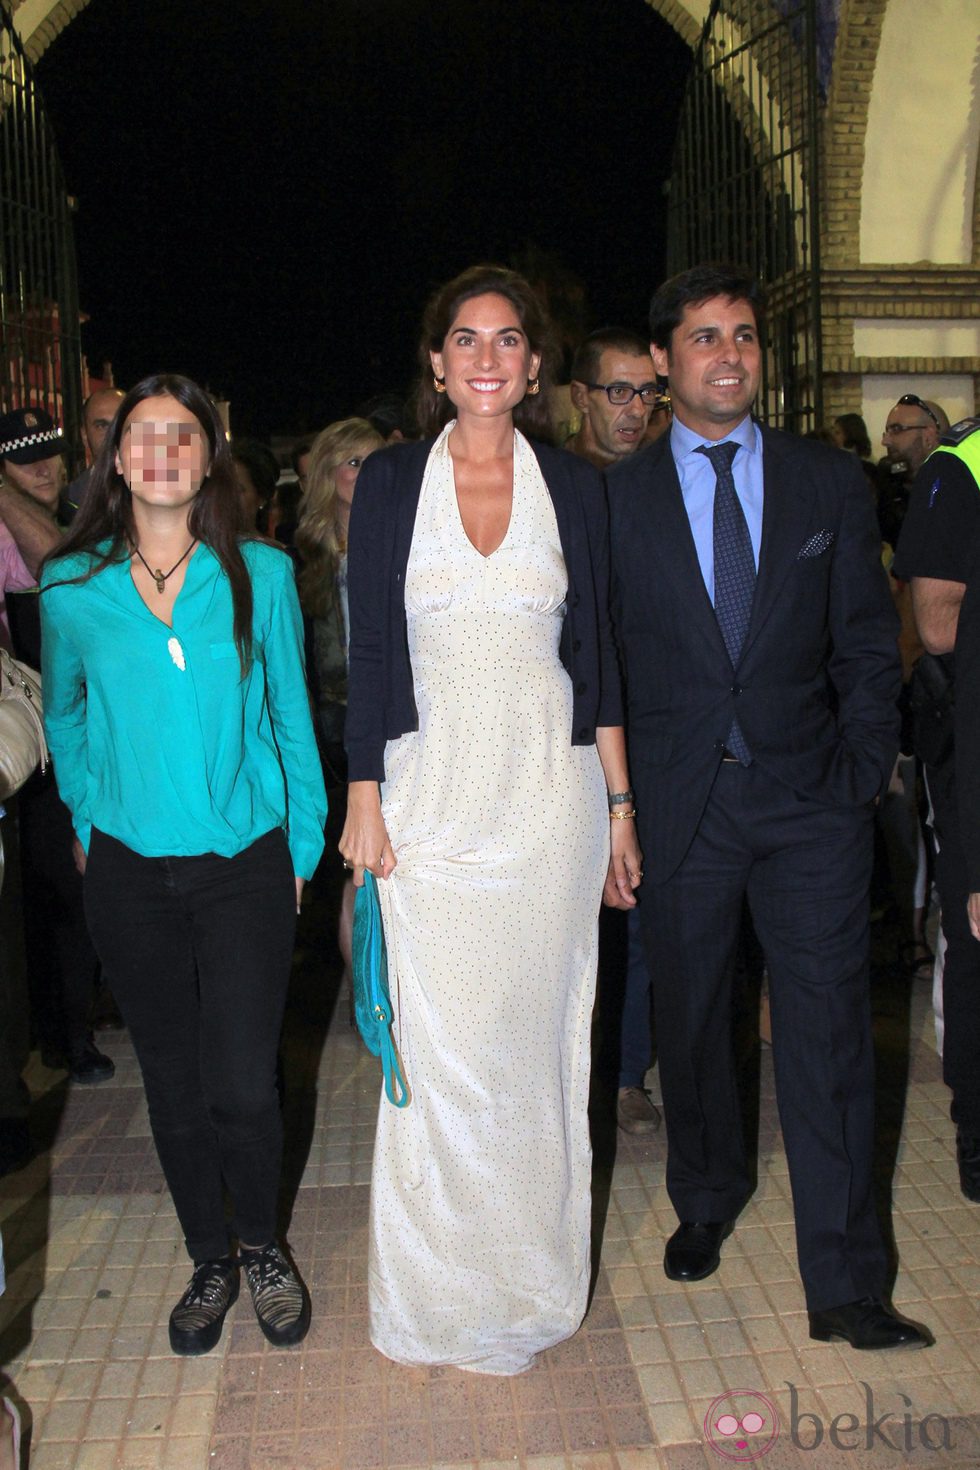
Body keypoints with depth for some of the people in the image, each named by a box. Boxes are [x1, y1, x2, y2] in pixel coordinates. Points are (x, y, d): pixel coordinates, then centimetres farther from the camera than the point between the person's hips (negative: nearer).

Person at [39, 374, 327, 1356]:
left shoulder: (260, 574, -2)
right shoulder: (70, 586, 1)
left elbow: (290, 715, 3)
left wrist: (302, 846, 3)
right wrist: (90, 817, 11)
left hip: (245, 863, -1)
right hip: (130, 870, 2)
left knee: (243, 1085, -1)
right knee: (173, 1085, 12)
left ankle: (263, 1248, 30)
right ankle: (210, 1262, 36)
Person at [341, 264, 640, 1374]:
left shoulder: (575, 486, 6)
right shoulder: (390, 481, 3)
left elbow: (598, 654, 7)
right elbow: (369, 652, 2)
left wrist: (620, 803, 5)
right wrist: (364, 803, -3)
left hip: (551, 796, 1)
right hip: (432, 799, -1)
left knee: (537, 1037, 10)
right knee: (440, 1045, 3)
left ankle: (531, 1274, 30)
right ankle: (444, 1290, 25)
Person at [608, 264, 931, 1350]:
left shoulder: (831, 484, 6)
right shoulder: (617, 498, 2)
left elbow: (867, 644, 7)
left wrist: (862, 773, -2)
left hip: (809, 800, 0)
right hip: (678, 801, 0)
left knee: (827, 1035, 1)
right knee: (689, 1021, 14)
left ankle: (843, 1285, 15)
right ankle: (704, 1206, 39)